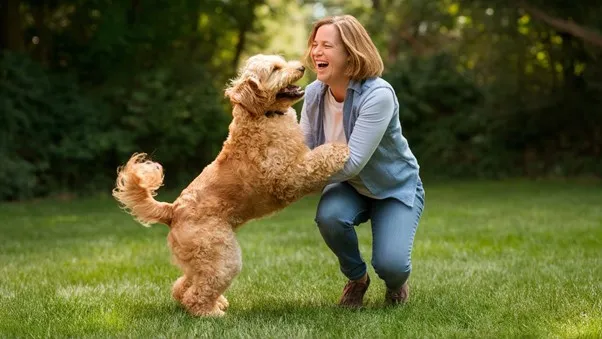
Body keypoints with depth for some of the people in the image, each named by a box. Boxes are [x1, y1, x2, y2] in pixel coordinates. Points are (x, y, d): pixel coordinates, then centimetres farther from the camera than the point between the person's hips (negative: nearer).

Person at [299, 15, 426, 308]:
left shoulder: (378, 95, -32)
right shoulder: (314, 93, -13)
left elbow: (352, 163, -35)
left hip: (396, 187, -4)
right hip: (351, 185, 4)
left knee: (390, 265, -25)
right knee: (329, 215, -30)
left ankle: (397, 283, 17)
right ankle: (356, 279, 2)